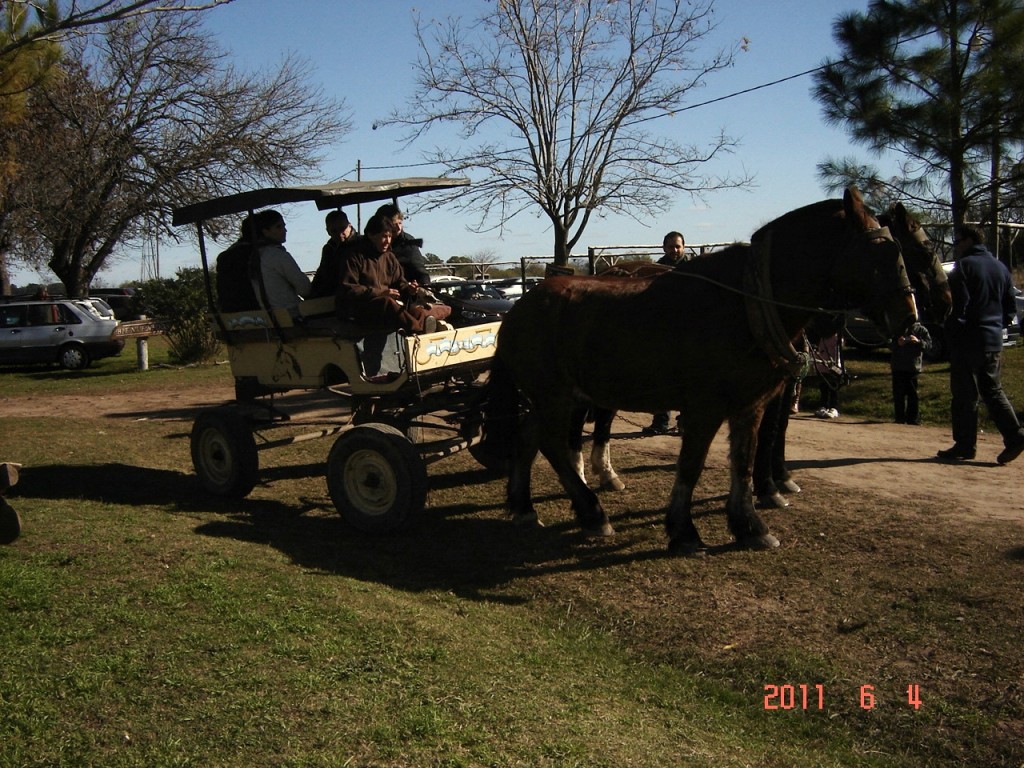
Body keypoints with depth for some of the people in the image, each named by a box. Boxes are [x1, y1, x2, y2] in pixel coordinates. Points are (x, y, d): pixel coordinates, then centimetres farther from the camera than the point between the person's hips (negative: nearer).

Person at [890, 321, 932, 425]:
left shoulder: (921, 330, 5)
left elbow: (929, 345, -1)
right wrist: (897, 343, -12)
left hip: (914, 368, -2)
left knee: (913, 394, -2)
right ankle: (900, 418, 10)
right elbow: (890, 345, 9)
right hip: (898, 368, 2)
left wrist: (918, 341, -20)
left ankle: (913, 418, 6)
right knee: (898, 394, 2)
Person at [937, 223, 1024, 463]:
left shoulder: (964, 266, -9)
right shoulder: (1000, 267, 13)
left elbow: (957, 306, -16)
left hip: (968, 341, -7)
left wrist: (951, 333, -5)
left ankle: (965, 445, 5)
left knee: (965, 394, 0)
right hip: (993, 342, 7)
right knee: (993, 391, 14)